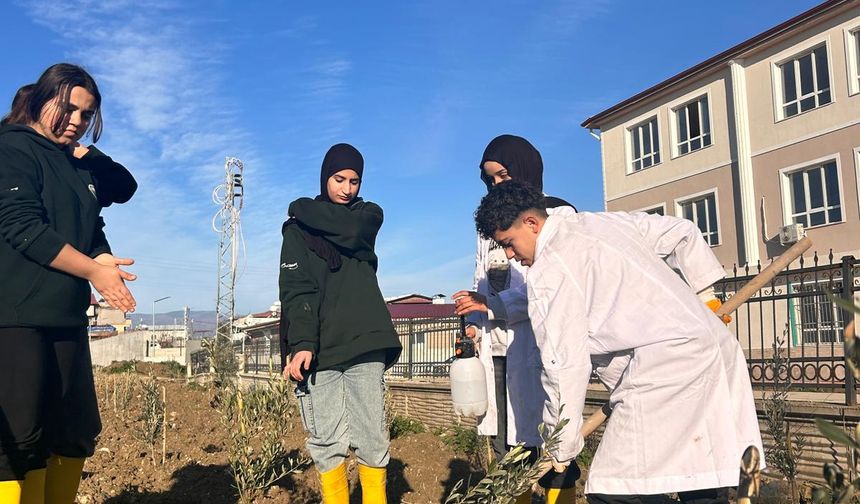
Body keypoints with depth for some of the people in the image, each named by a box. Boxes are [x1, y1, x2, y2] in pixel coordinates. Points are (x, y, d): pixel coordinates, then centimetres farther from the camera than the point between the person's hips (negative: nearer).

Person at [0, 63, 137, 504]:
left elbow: (94, 235, 18)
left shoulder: (78, 169, 19)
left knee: (77, 435, 12)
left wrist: (104, 259, -5)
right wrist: (93, 270, -13)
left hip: (68, 321, 8)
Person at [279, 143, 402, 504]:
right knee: (326, 442, -2)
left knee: (371, 439, -1)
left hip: (364, 342, 1)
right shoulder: (298, 228, 9)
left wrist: (303, 209, 3)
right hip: (318, 348, 0)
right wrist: (301, 344, -17)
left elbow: (347, 231, -11)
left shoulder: (368, 215, 15)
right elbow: (296, 291, -3)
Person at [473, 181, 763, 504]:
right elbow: (683, 233, 29)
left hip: (667, 364, -10)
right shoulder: (607, 221, 20)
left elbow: (565, 364, -8)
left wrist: (561, 450, 2)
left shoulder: (549, 268, -6)